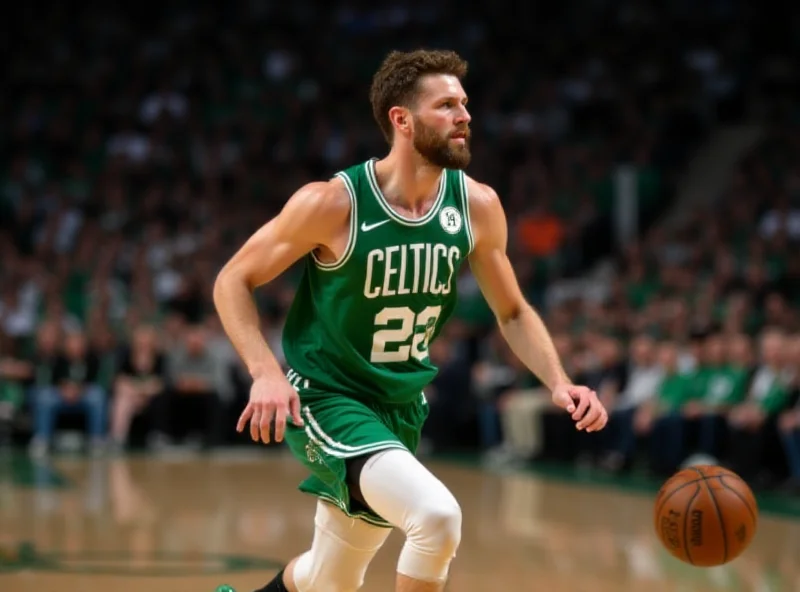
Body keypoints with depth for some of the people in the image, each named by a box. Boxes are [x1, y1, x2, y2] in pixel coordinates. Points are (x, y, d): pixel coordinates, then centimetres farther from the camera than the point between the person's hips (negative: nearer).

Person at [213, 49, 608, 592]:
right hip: (326, 399, -6)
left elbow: (512, 312, 7)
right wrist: (266, 372, -25)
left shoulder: (477, 206, -6)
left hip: (400, 408, 6)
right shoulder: (334, 202, -19)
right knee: (438, 514, -30)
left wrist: (559, 382, -10)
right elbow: (233, 280, -10)